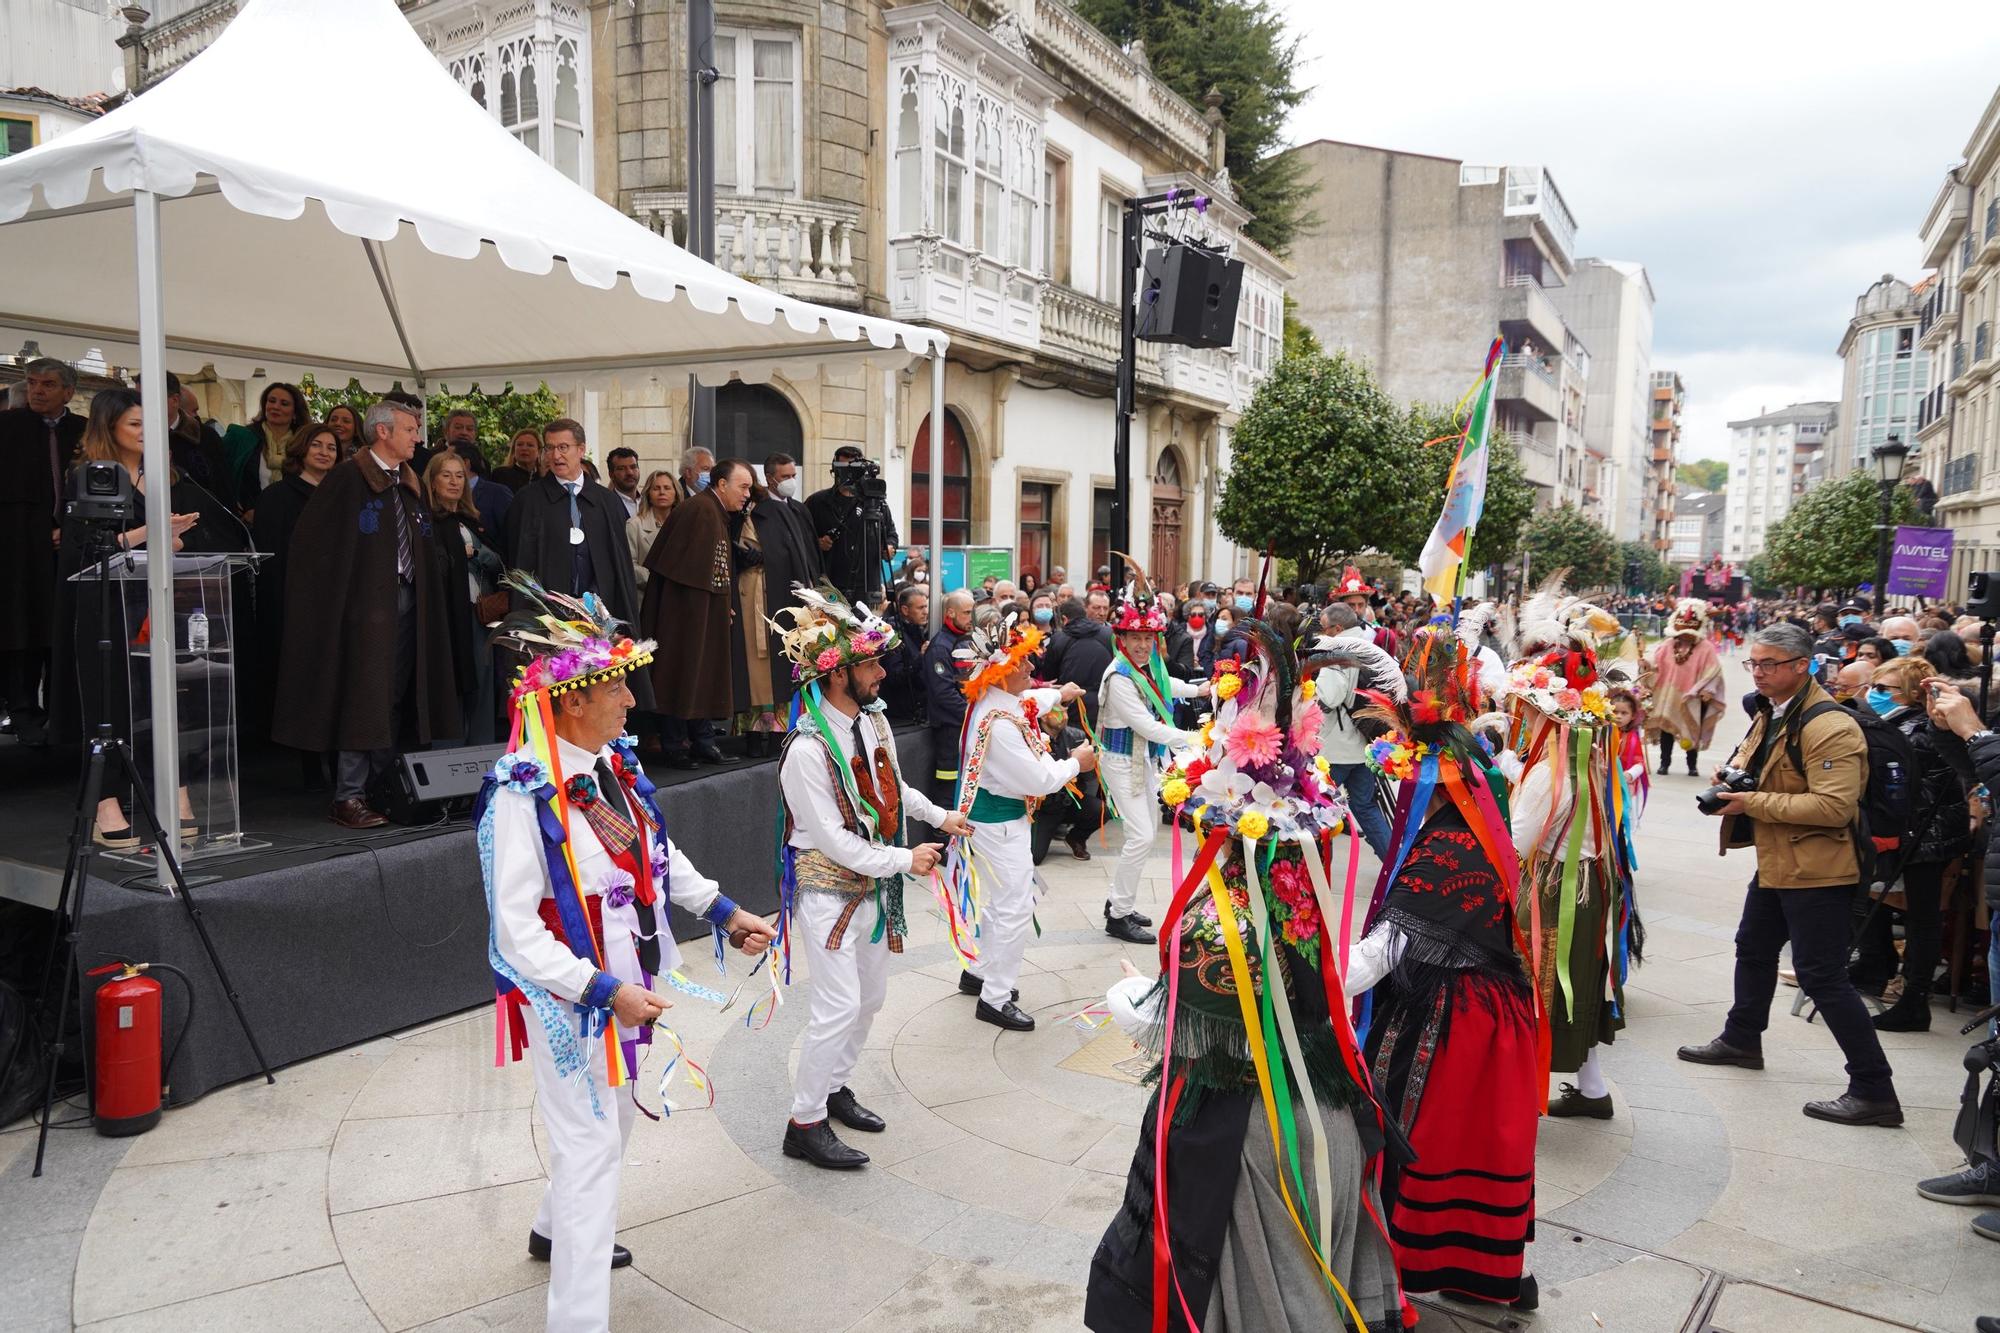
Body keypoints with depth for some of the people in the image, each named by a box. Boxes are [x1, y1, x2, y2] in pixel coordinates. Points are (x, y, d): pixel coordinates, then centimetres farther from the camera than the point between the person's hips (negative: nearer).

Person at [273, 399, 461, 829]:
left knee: (395, 699, 9)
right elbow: (311, 538, -9)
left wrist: (426, 593, 11)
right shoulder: (348, 479, -6)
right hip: (366, 602, -7)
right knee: (363, 698, -7)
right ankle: (349, 797, -1)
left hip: (408, 600, 7)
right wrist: (337, 596, -11)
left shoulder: (411, 484, 16)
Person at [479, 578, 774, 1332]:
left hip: (626, 987, 8)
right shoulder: (524, 793, -26)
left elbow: (661, 858, 13)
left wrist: (724, 912, 8)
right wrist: (604, 991, -32)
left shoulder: (616, 764, -3)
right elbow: (517, 931, -26)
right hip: (570, 1000, -8)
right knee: (592, 1147, 0)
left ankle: (555, 1231, 52)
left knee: (614, 1124, 26)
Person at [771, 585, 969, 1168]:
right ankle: (805, 1123, 10)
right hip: (829, 891, -8)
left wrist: (938, 815, 17)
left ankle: (835, 1087, 38)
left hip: (874, 886, 9)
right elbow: (834, 840, -24)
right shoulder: (807, 749, -26)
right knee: (839, 1006, -6)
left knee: (871, 995, 18)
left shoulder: (873, 719, 0)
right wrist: (905, 859, -20)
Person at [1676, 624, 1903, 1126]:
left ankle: (1873, 1091, 1)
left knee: (1821, 974, -8)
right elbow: (1759, 767, 27)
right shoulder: (1771, 715, 10)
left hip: (1816, 871, -10)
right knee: (1754, 949, 23)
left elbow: (1835, 806, -28)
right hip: (1775, 862, 10)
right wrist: (1733, 776, 4)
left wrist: (1753, 803, -24)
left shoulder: (1829, 726, -22)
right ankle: (1741, 1040, 43)